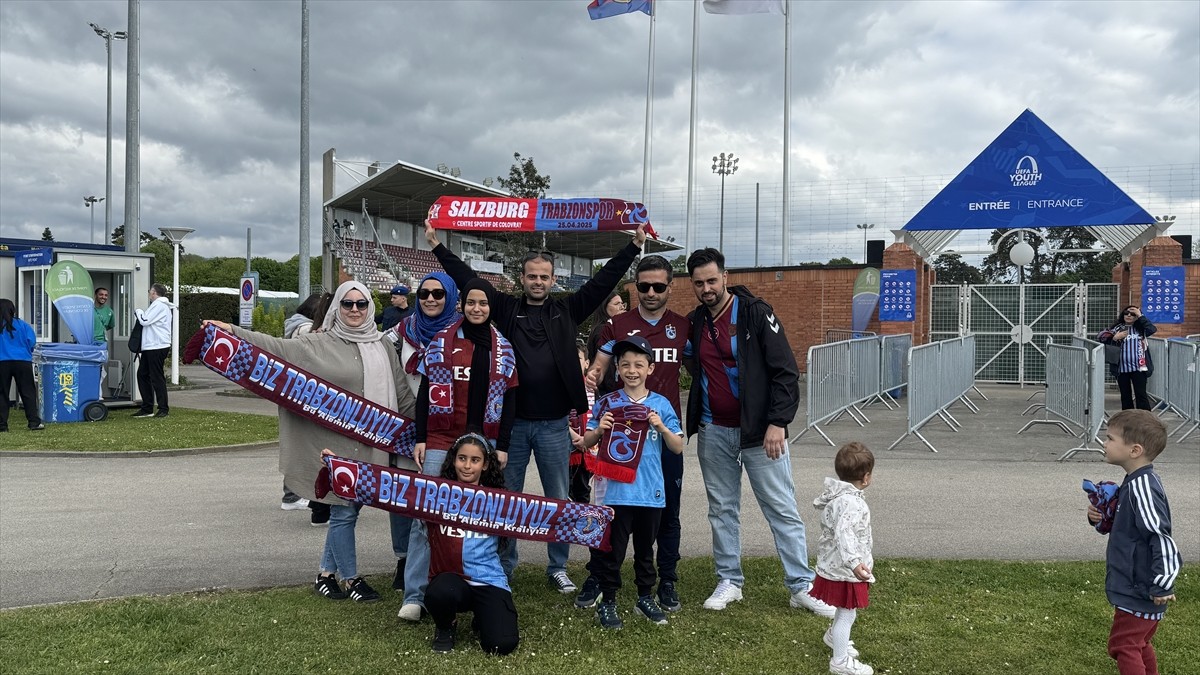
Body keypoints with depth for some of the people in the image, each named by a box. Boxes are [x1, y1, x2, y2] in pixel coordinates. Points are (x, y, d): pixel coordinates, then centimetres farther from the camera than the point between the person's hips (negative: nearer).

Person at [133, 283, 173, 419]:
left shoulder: (159, 305, -12)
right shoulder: (159, 305, 21)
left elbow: (145, 320, -16)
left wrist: (138, 311, 1)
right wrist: (140, 313, 10)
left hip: (157, 347, -11)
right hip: (149, 347, 11)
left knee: (157, 377, -6)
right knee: (142, 374, 12)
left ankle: (163, 408, 0)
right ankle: (147, 408, 16)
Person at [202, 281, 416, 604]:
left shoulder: (382, 346, 10)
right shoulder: (320, 343, -2)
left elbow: (402, 394, 13)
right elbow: (279, 347, -9)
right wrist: (233, 331, -18)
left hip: (372, 444, 5)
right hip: (338, 444, -4)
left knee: (348, 508, 13)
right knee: (343, 511, 3)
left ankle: (325, 574, 28)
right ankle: (350, 578, 19)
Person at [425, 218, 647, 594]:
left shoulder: (567, 311, 6)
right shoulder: (506, 309, 5)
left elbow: (603, 281, 3)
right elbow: (467, 278, 3)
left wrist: (634, 245, -1)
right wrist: (437, 245, 0)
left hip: (554, 424, 0)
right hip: (511, 421, 0)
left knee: (558, 500, 9)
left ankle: (558, 567, 23)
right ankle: (503, 565, 25)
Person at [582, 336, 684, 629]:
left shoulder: (661, 405, 2)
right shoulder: (607, 403, -1)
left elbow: (678, 448, 1)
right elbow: (587, 442, 3)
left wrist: (661, 427, -16)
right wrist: (599, 430, -18)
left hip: (651, 492, 2)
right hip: (617, 491, -2)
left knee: (645, 549, 16)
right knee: (613, 549, 3)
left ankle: (646, 599, 31)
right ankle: (607, 603, 15)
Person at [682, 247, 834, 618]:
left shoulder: (756, 313, -9)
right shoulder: (693, 323, 5)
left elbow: (785, 370, -11)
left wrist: (777, 422, -17)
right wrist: (694, 418, 6)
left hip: (759, 431, -4)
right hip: (713, 432, 5)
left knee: (782, 509, 1)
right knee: (722, 509, 11)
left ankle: (801, 585, 9)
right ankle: (729, 581, 22)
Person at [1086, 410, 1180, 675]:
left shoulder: (1141, 487, -24)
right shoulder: (1136, 482, 8)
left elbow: (1162, 536, -27)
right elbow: (1121, 525, 20)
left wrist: (1162, 584, -25)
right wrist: (1100, 518, 1)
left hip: (1139, 591, -10)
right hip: (1138, 589, 10)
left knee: (1123, 644, -3)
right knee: (1139, 645, 22)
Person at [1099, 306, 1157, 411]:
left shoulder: (1140, 327, 7)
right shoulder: (1117, 328, 8)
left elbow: (1152, 330, -12)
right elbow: (1102, 338, 4)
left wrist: (1140, 316, -7)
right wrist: (1114, 338, -12)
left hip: (1138, 367, -2)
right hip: (1122, 368, 2)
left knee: (1141, 394, -5)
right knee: (1125, 396, 10)